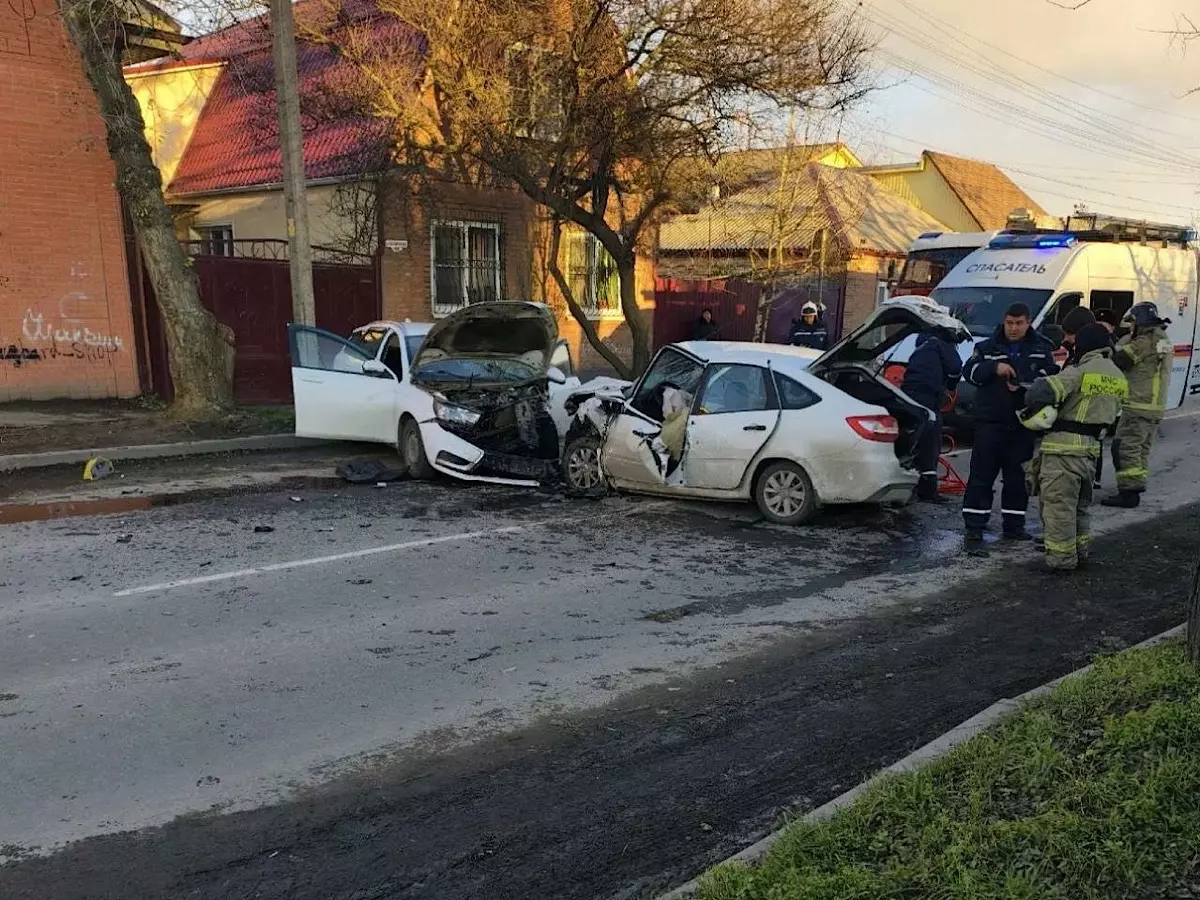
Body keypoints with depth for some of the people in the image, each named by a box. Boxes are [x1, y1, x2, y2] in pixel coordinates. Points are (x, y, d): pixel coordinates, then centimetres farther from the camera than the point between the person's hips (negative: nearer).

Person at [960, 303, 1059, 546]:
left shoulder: (1042, 348, 7)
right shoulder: (987, 347, 5)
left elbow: (1053, 375, -2)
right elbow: (969, 372, -4)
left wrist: (1026, 383, -19)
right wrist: (994, 367, -21)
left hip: (1023, 425, 1)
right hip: (990, 422, -1)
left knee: (1018, 477, 9)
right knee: (982, 475, -2)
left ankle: (1014, 525, 19)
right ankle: (974, 526, 2)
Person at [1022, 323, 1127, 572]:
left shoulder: (1080, 372, -14)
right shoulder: (1119, 379, 11)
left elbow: (1039, 393, -22)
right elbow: (1112, 415, 18)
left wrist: (1031, 412, -3)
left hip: (1063, 447, -8)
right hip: (1091, 448, 8)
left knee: (1059, 505, 0)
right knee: (1080, 505, 21)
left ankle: (1062, 559, 3)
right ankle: (1080, 552, 29)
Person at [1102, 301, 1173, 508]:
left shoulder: (1144, 342, -14)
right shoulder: (1164, 341, 16)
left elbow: (1117, 361, -16)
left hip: (1138, 406, -10)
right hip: (1155, 407, 10)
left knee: (1125, 448, -8)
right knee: (1141, 448, 16)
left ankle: (1128, 493, -11)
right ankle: (1137, 487, 21)